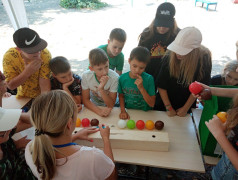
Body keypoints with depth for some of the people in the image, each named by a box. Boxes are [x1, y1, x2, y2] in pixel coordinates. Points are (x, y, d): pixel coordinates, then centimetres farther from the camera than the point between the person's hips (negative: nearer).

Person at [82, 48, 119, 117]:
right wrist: (99, 111, -31)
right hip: (94, 106, 0)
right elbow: (86, 100, -13)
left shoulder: (114, 77, -26)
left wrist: (101, 89, -36)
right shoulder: (86, 76, -21)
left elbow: (111, 105, -20)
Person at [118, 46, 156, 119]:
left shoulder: (149, 79, -11)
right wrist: (123, 111, -7)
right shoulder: (122, 78, -5)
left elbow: (152, 104, -10)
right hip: (128, 112, 1)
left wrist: (141, 88, -21)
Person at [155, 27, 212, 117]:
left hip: (186, 107, 0)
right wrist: (169, 108, -12)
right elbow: (161, 85, -15)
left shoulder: (204, 58, -20)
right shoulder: (169, 57, -21)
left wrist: (185, 108, -9)